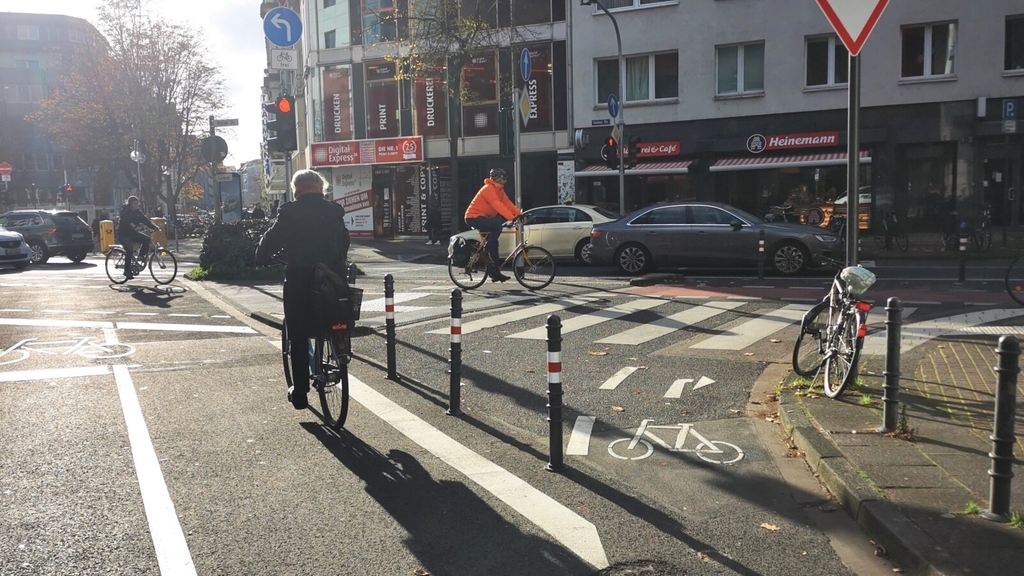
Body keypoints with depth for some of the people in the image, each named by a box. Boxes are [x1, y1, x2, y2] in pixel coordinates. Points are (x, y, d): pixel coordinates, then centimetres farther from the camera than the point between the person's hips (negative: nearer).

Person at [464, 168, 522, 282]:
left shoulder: (499, 189, 9)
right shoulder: (488, 189, -20)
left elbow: (507, 203, 3)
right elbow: (498, 205, -31)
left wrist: (519, 214, -10)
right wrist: (512, 218, -37)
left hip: (483, 217, 10)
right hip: (474, 218, -10)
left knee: (493, 242, 6)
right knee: (497, 226, -29)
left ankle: (495, 272, 9)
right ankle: (484, 251, -15)